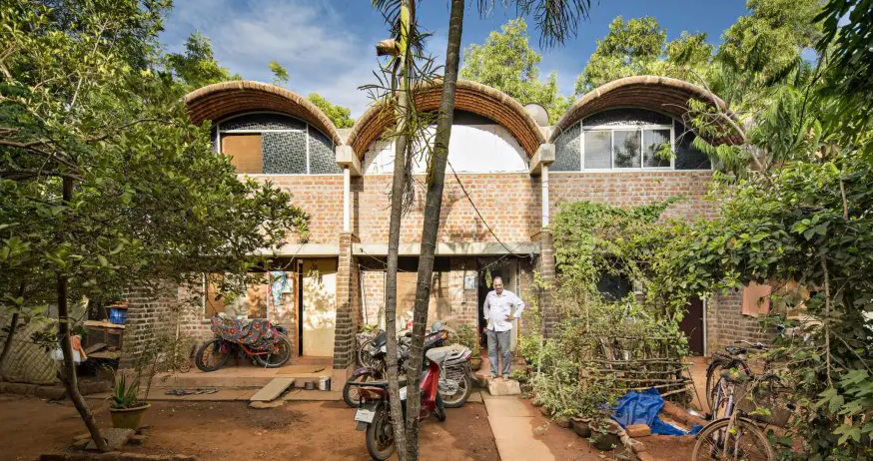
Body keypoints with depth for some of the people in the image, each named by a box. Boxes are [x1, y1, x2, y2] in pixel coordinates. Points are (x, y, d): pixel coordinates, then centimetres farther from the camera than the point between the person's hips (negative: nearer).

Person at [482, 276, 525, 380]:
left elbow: (521, 305, -1)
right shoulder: (490, 295, 8)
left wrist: (514, 316, -5)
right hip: (491, 328, 4)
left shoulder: (510, 295, -5)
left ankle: (505, 373, 11)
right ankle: (493, 372, 17)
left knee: (504, 352, 0)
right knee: (492, 351, 7)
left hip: (504, 328, -4)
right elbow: (485, 307, 24)